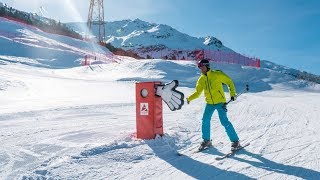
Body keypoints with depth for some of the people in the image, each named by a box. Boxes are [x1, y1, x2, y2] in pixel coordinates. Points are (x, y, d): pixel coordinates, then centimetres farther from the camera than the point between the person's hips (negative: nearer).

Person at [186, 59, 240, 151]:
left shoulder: (217, 74, -8)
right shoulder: (201, 79, 5)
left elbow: (229, 82, -1)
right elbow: (197, 92, 9)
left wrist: (232, 93, -9)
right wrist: (189, 98, -4)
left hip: (220, 102, -5)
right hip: (209, 103, 5)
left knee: (224, 121, -10)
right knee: (205, 120, 0)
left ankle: (235, 141, 4)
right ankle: (206, 140, 17)